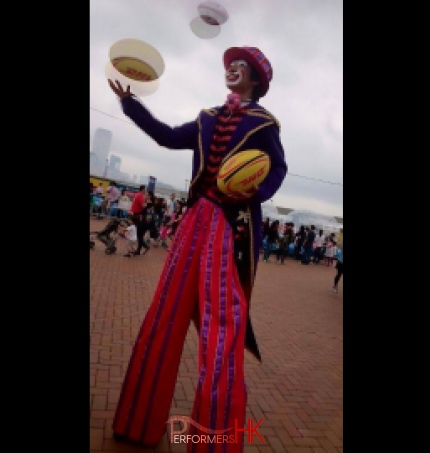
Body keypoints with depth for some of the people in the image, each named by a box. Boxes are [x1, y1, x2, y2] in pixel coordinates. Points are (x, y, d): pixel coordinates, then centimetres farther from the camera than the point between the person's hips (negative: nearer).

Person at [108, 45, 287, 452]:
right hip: (197, 219, 6)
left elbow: (278, 168, 4)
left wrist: (256, 192, -16)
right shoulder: (208, 118, 20)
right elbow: (169, 137, 16)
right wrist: (130, 102, 14)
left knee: (221, 329, -10)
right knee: (165, 319, 9)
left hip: (234, 224, -5)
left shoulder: (263, 121, 5)